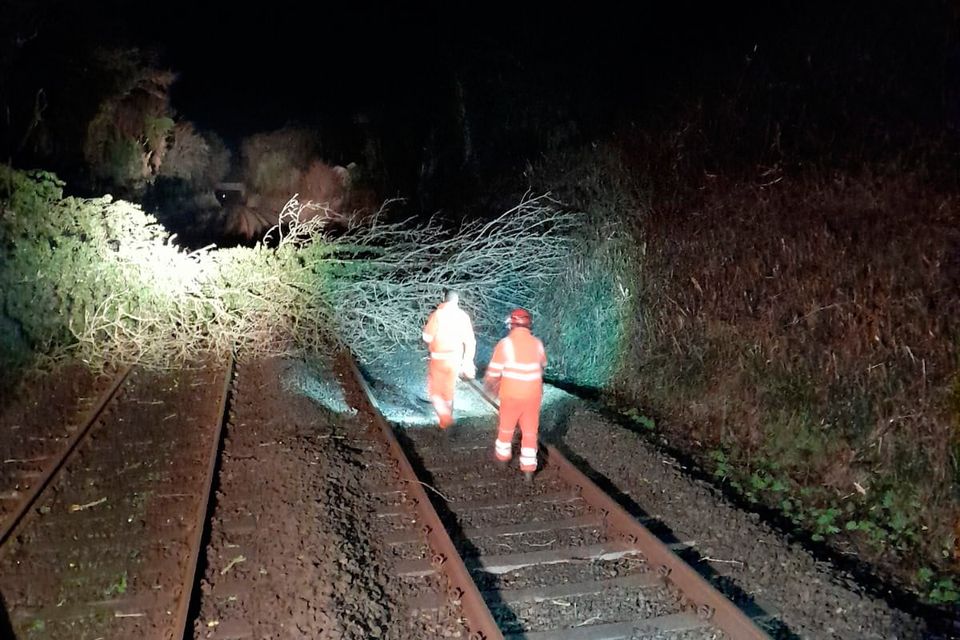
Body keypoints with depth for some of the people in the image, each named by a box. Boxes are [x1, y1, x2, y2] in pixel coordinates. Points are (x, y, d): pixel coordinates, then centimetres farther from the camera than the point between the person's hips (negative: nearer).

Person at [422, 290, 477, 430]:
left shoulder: (437, 314, -11)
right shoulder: (463, 316, -1)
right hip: (455, 359, 3)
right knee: (449, 391, 19)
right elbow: (470, 342, -1)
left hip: (438, 359, -3)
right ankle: (446, 420, 29)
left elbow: (427, 337, -11)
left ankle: (445, 418, -8)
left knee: (434, 391, 11)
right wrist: (468, 362, 7)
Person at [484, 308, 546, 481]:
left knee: (506, 427, 20)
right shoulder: (537, 343, -4)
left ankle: (503, 456, 41)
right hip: (533, 395, 2)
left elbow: (493, 373, -13)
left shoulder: (505, 344, -17)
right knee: (530, 432, 12)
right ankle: (528, 469, 12)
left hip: (511, 395, -2)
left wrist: (492, 387, 8)